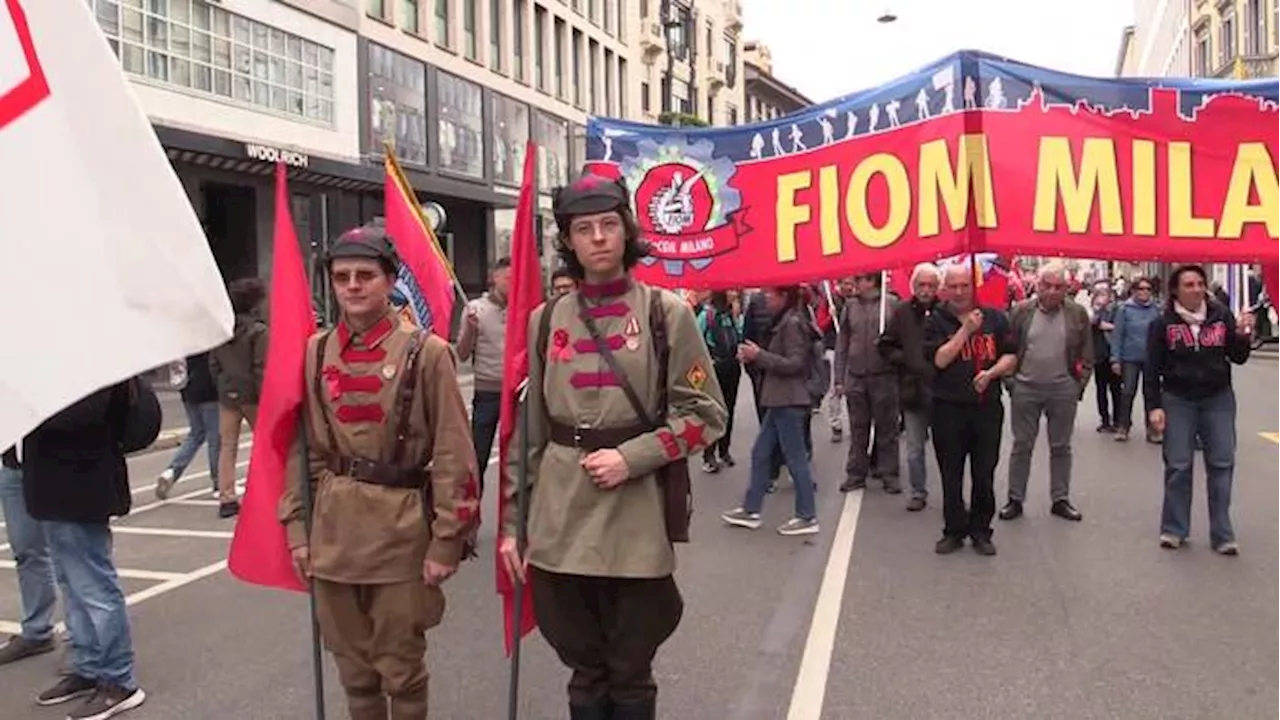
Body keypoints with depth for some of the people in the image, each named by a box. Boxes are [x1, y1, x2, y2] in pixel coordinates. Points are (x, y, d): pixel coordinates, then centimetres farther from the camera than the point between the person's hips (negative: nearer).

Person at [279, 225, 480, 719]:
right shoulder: (315, 353, 4)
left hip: (402, 529, -4)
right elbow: (302, 448, 9)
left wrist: (448, 539, -11)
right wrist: (297, 527, 6)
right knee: (352, 667, 17)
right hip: (333, 529, 4)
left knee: (401, 669, 9)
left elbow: (453, 456, -9)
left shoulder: (426, 353, -9)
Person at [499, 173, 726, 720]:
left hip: (637, 523, -2)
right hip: (561, 521, 3)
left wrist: (631, 457, -14)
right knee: (584, 670, 14)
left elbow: (704, 413, -2)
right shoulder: (545, 321, 6)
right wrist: (512, 522, 7)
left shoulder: (666, 314, -1)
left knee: (631, 674, 10)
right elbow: (525, 428, 9)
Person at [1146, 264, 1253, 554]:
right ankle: (1174, 529, 15)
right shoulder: (1164, 323, -7)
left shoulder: (1221, 316, -2)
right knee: (1178, 466, 2)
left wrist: (1243, 335, -15)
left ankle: (1222, 534, 10)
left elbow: (1238, 357, 3)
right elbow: (1152, 368, -4)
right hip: (1178, 400, -2)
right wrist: (1155, 406, -9)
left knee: (1221, 464, 2)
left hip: (1218, 399, 2)